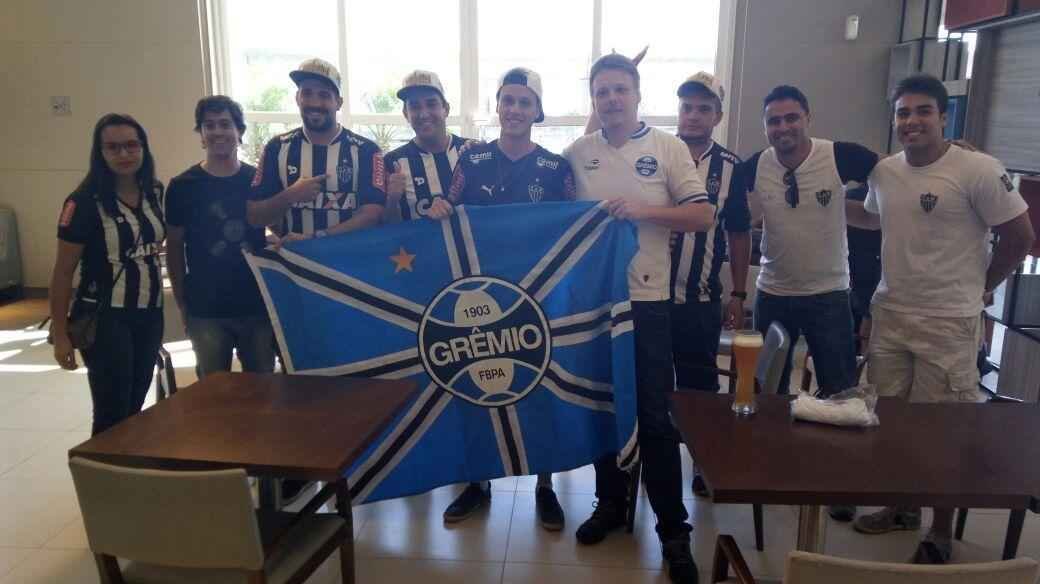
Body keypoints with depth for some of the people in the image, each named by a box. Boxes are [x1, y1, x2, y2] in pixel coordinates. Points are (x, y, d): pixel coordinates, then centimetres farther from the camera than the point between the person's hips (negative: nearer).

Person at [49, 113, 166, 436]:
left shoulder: (155, 192, 3)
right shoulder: (85, 202, -12)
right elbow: (63, 271, -9)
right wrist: (60, 334, -9)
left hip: (149, 314, 5)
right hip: (105, 319, -5)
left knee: (135, 407, 13)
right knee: (113, 413, 0)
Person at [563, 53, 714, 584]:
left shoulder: (668, 147, 0)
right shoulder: (576, 153, 7)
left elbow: (703, 216, -5)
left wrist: (644, 210, -17)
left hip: (646, 297, -3)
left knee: (654, 416, -1)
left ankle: (672, 529, 13)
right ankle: (610, 501, 32)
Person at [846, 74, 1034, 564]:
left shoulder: (978, 170, -14)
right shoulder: (884, 171, 5)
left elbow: (1019, 237, -6)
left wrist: (976, 287, 2)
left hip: (948, 323, -6)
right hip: (889, 314, 6)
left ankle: (942, 534, 22)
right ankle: (902, 507, 35)